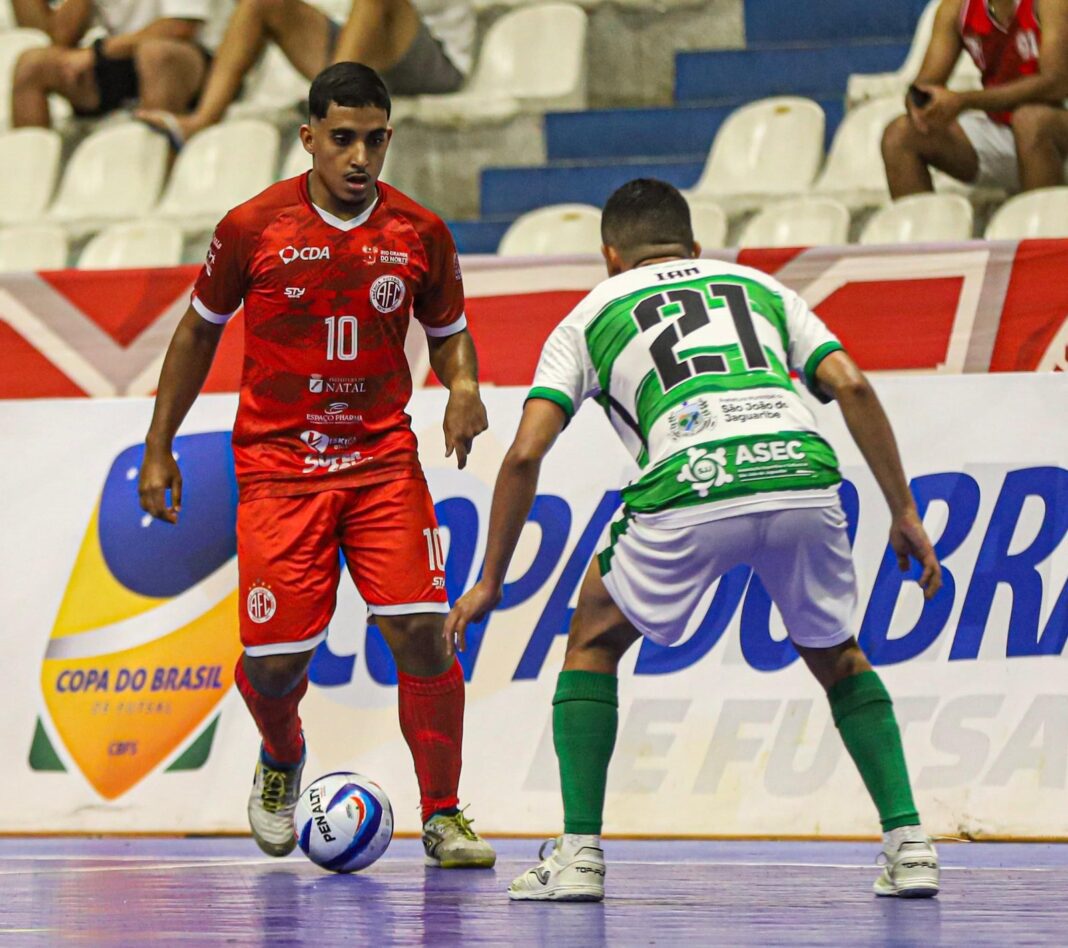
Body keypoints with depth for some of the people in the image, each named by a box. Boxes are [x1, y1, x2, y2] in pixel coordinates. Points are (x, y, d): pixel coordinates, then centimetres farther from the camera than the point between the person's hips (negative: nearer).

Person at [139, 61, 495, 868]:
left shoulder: (420, 233, -2)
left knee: (422, 631, -14)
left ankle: (443, 815, 1)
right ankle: (281, 758, 31)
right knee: (276, 657, -6)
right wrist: (158, 449, 11)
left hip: (383, 458, 1)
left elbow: (449, 333, 14)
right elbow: (199, 330, 9)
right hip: (277, 463, -1)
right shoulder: (253, 228, -6)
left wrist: (464, 385, -10)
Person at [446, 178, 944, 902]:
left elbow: (525, 455, 15)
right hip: (800, 469, 2)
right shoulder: (759, 286, 31)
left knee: (595, 641, 23)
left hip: (690, 489, -2)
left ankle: (581, 856, 14)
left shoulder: (590, 316, 26)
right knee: (836, 656, 28)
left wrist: (490, 583, 23)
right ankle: (909, 847, 15)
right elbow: (852, 387, 16)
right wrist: (904, 513, 18)